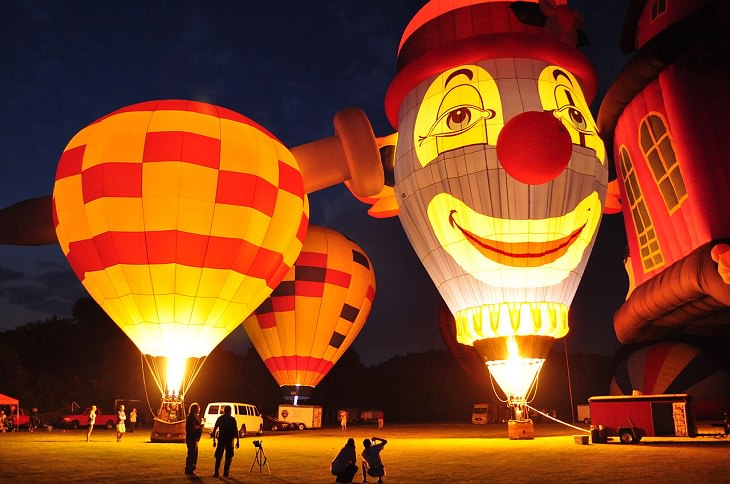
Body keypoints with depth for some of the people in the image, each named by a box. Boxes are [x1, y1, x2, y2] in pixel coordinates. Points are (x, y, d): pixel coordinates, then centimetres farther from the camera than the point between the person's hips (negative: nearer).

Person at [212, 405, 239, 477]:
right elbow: (236, 431, -5)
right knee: (228, 457, 9)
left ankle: (216, 473, 7)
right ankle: (225, 473, 7)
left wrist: (214, 440, 10)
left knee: (218, 457, 11)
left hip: (221, 440, 2)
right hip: (229, 440, -2)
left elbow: (214, 430, 4)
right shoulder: (232, 419, -1)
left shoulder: (220, 418, 6)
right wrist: (237, 441, -1)